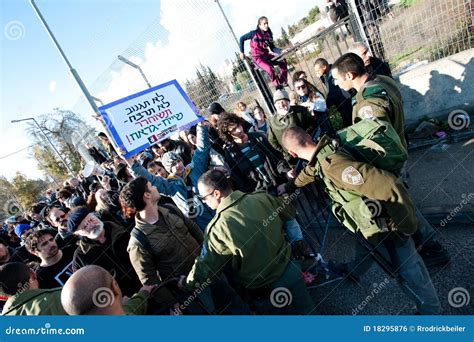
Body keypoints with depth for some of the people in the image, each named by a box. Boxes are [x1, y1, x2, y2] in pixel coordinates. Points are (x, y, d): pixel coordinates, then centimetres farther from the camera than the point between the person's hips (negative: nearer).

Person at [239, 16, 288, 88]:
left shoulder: (269, 34, 4)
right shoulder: (254, 33, -10)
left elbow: (272, 48, 5)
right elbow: (242, 39, -2)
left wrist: (281, 51, -13)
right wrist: (241, 52, -3)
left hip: (266, 55, 6)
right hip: (257, 57, -6)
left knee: (283, 62, -6)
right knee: (270, 68, -32)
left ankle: (283, 83, 5)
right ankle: (278, 85, -11)